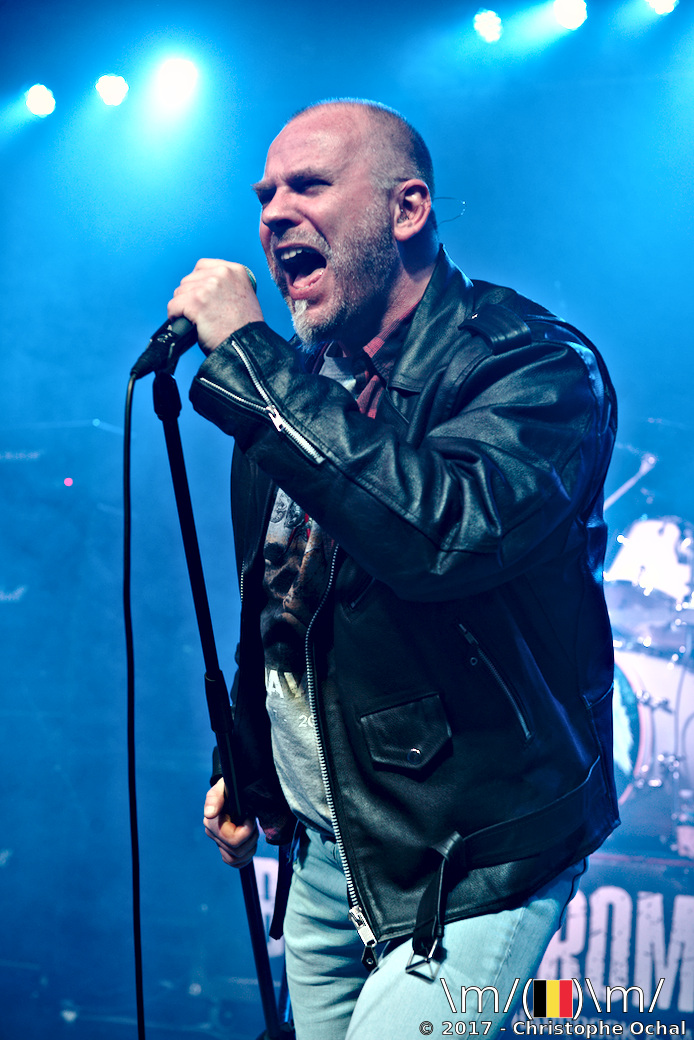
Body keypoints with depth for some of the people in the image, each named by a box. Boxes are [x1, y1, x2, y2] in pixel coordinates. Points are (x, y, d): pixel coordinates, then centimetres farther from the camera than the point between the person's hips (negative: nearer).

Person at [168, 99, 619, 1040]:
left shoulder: (536, 368, -17)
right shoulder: (296, 385, 6)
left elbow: (442, 530, -38)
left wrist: (246, 355, -31)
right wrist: (246, 768, 20)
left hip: (470, 861, -7)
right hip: (324, 850, 7)